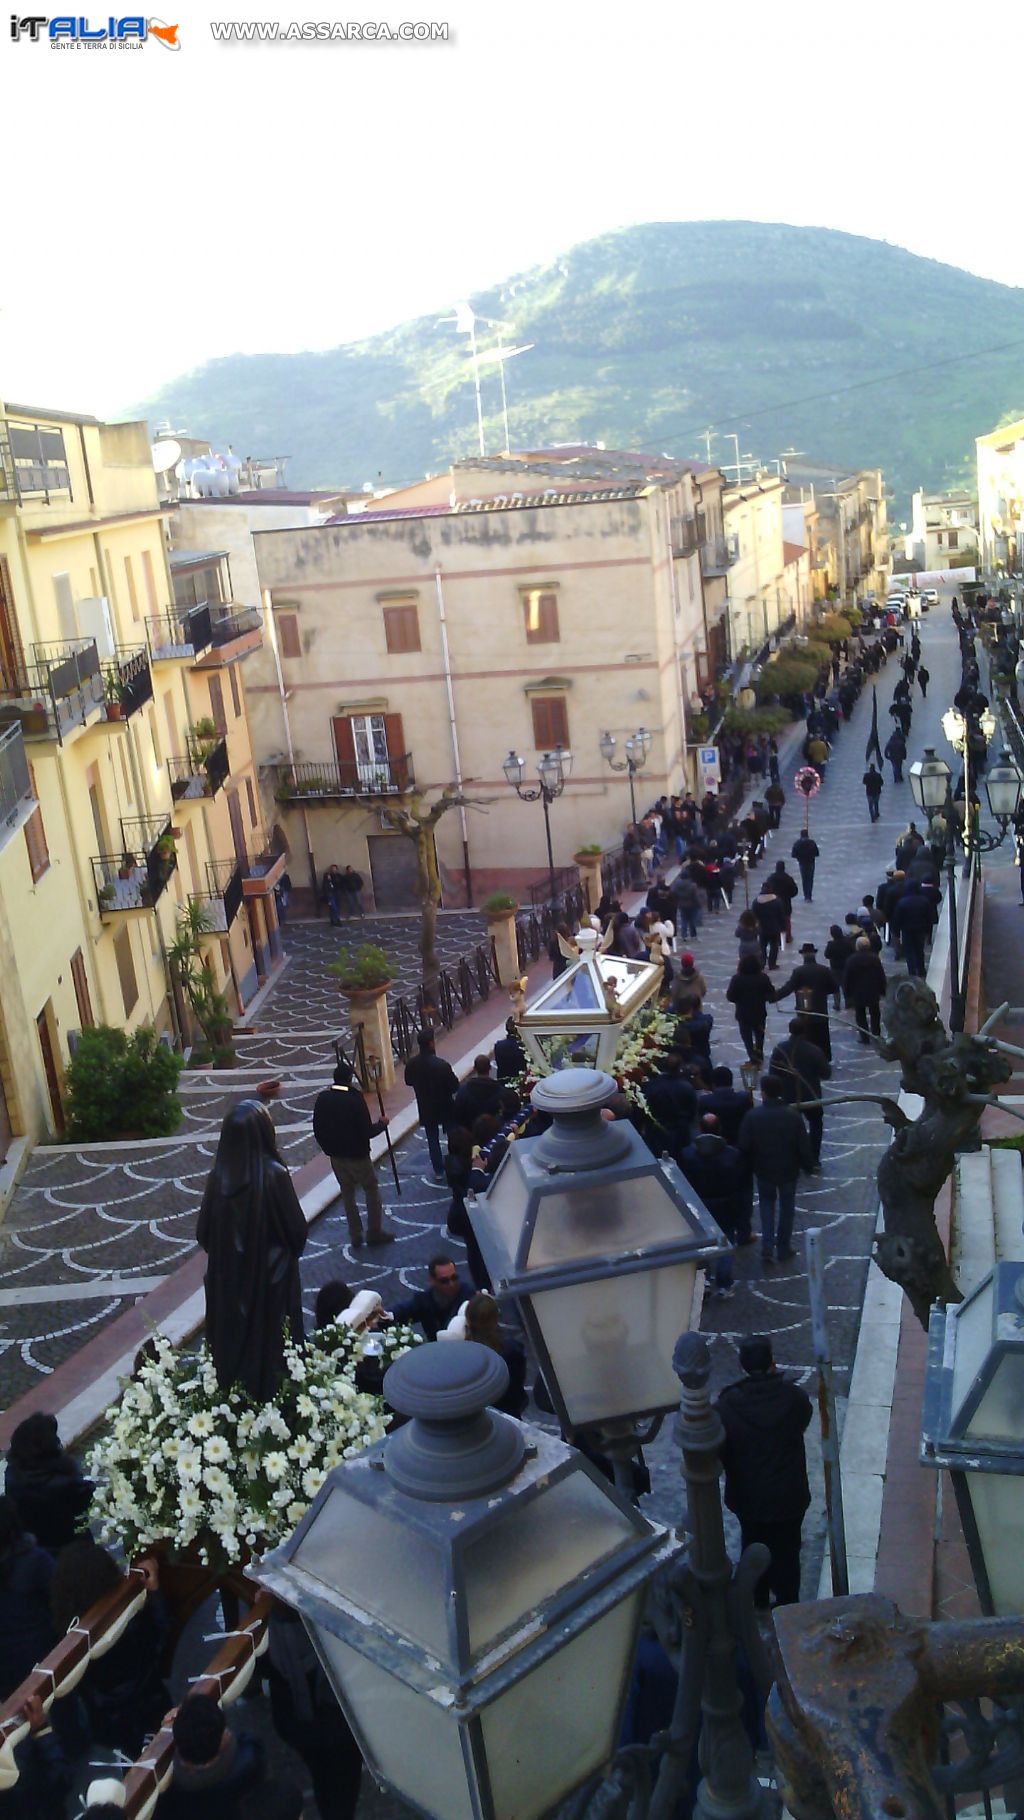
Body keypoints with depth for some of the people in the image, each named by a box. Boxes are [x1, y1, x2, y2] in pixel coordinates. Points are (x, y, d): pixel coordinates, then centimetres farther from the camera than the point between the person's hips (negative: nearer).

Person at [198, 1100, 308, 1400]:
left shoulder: (219, 1176, -11)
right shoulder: (274, 1174, -22)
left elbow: (204, 1232, -2)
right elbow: (296, 1229, -14)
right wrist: (292, 1248, 8)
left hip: (227, 1276, 3)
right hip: (270, 1274, -3)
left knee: (232, 1336, 18)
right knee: (268, 1337, 13)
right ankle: (271, 1395, 24)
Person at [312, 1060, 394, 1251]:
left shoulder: (322, 1099, -5)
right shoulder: (355, 1099, -22)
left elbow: (317, 1129, 2)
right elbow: (367, 1131, -19)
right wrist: (381, 1124, -1)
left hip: (336, 1155, 5)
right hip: (357, 1154, -5)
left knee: (347, 1193, 16)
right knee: (372, 1190, 12)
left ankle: (355, 1235, 20)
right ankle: (374, 1233, 15)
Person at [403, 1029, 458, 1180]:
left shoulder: (411, 1063, -15)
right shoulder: (442, 1065, -29)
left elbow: (408, 1082, 4)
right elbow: (455, 1087, -19)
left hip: (426, 1108, 3)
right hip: (445, 1107, -3)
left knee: (432, 1140, 16)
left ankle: (438, 1171, 23)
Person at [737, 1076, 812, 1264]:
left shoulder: (752, 1116, -17)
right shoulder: (793, 1116, -15)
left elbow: (744, 1146, -13)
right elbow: (804, 1146, -11)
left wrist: (750, 1166, 5)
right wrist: (808, 1166, 6)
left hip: (763, 1170, 0)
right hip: (788, 1170, 0)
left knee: (766, 1203, 20)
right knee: (786, 1207, 19)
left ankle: (767, 1247, 9)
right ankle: (783, 1249, 26)